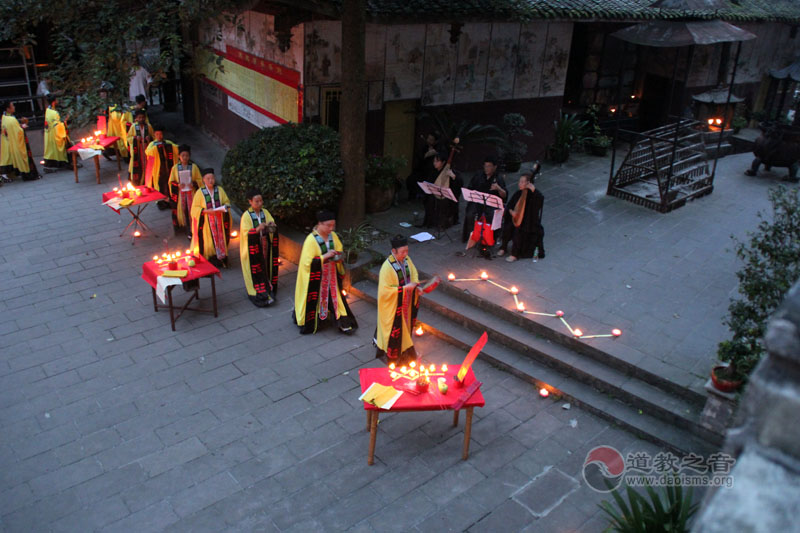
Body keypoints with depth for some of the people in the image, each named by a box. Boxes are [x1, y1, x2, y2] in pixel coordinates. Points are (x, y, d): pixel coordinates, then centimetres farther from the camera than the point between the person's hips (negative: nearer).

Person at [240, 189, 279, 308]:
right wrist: (257, 229, -33)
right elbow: (245, 233, -16)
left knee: (266, 266, 10)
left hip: (264, 247, 4)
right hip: (253, 248, -4)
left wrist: (272, 226, -18)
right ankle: (257, 292, 6)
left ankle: (267, 287, 24)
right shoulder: (246, 215, -12)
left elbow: (273, 224, 6)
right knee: (255, 270, -1)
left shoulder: (265, 212, 2)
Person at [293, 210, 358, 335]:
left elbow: (339, 251, 14)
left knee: (334, 295, 8)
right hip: (316, 277, -5)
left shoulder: (333, 236, -2)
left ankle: (342, 322, 14)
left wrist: (338, 256, -9)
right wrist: (325, 256, -27)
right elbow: (307, 262, -22)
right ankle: (309, 322, 28)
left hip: (331, 274, 5)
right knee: (314, 298, 6)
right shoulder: (311, 240, -20)